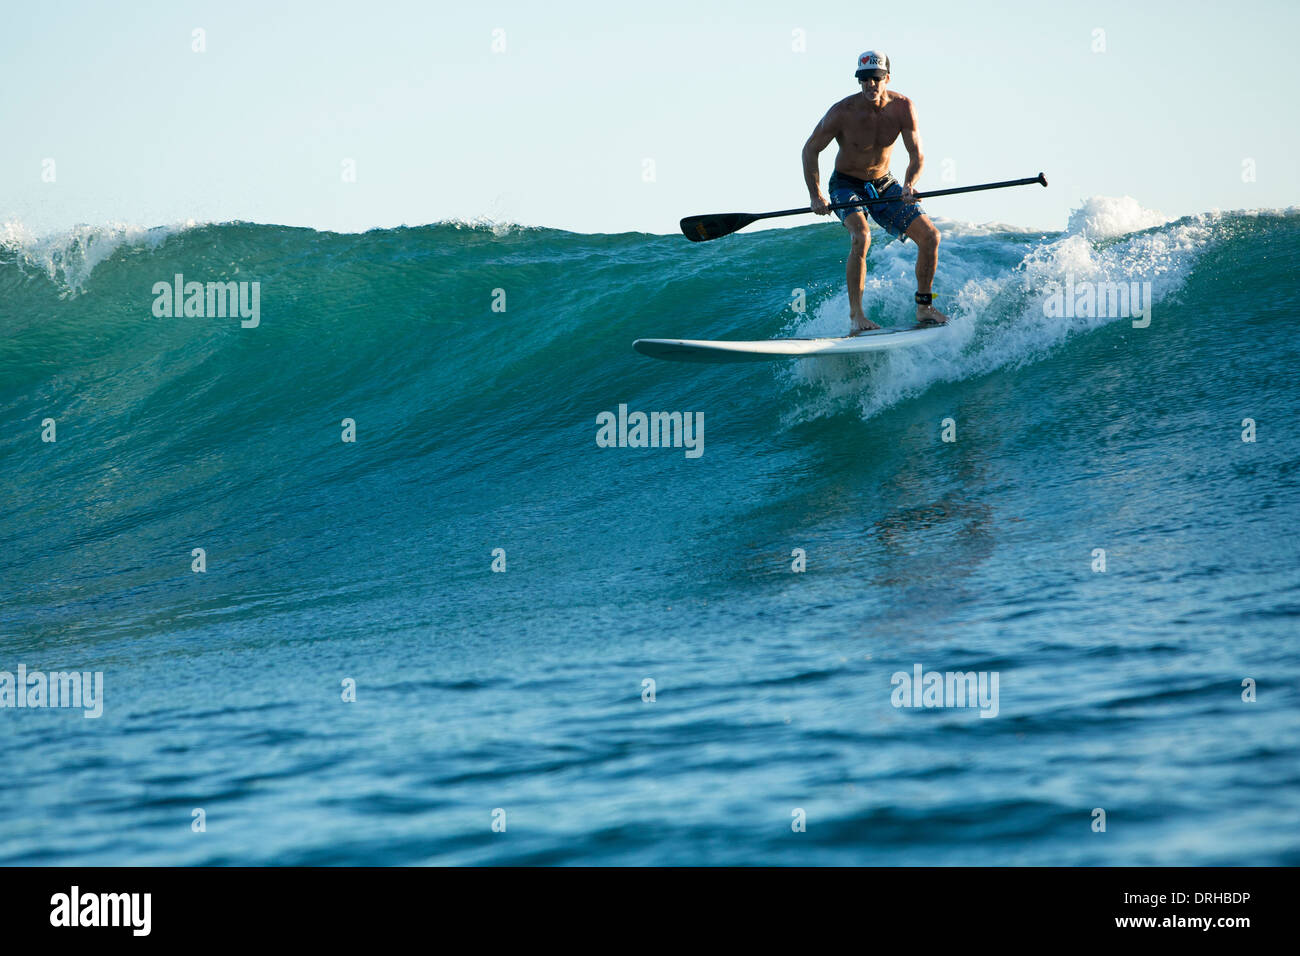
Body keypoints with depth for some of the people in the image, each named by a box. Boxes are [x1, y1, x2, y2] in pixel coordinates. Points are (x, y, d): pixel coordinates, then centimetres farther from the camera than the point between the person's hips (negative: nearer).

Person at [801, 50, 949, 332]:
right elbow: (810, 149, -12)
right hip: (847, 185, -4)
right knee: (861, 237, -31)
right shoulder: (843, 112, -23)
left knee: (930, 236, -4)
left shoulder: (903, 108, -14)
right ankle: (855, 315, -24)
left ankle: (924, 308, 10)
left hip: (883, 184, 4)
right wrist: (815, 196, -21)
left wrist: (909, 184, -33)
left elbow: (916, 155, -12)